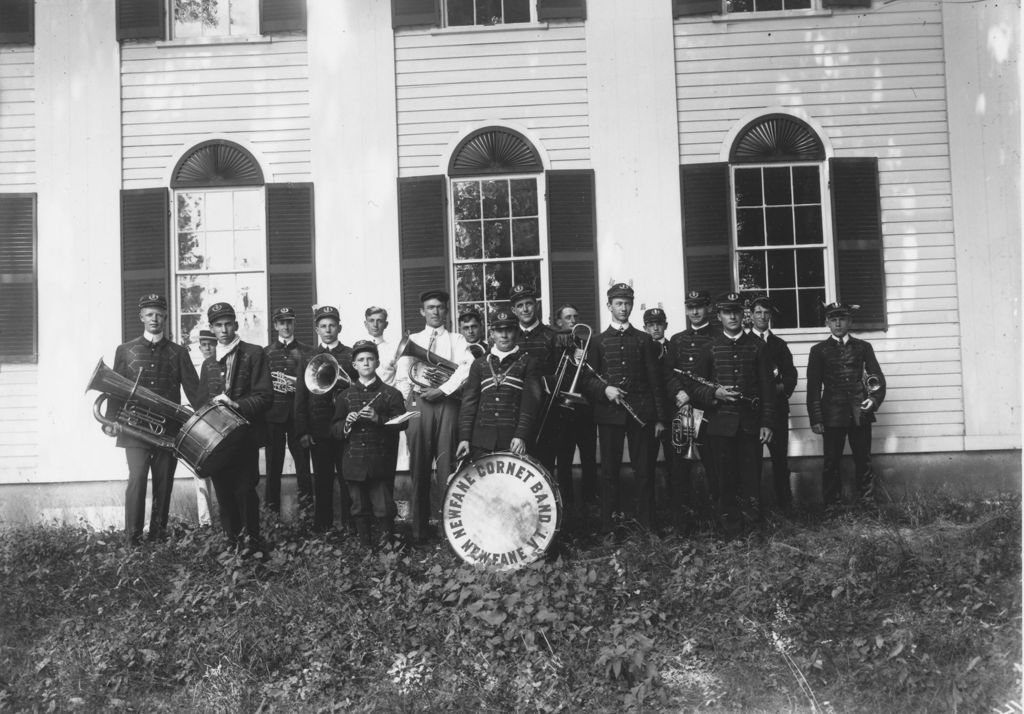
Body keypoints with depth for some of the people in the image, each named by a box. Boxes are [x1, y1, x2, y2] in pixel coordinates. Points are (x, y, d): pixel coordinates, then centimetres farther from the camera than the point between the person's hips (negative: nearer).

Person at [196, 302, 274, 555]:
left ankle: (252, 540, 2)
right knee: (223, 493, 3)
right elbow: (202, 401, 21)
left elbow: (265, 397, -5)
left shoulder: (254, 354, 2)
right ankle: (234, 541, 12)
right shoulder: (208, 363, 19)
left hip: (244, 436, -5)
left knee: (244, 489, -11)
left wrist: (237, 405, -18)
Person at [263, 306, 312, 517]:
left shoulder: (307, 351, 11)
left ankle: (306, 506, 6)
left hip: (298, 412, 0)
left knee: (302, 460, -2)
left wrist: (297, 387, -10)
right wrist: (273, 385, -8)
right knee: (273, 462, 2)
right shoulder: (266, 352, 13)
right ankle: (272, 510, 8)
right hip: (273, 412, 1)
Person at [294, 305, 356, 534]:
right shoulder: (307, 358, 10)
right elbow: (300, 397, 6)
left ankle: (350, 521, 11)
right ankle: (322, 522, 14)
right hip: (318, 428, 1)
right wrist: (302, 431, -1)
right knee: (322, 477, 6)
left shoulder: (351, 355, 8)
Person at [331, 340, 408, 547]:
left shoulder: (391, 394, 4)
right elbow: (334, 430, 11)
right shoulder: (345, 396, 11)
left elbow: (402, 423, -5)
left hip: (381, 464, -2)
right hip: (354, 464, 3)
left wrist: (378, 419, -18)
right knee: (359, 511, 9)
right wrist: (347, 423, -9)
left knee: (384, 510, -2)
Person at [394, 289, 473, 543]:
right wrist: (411, 399, -3)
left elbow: (466, 368, -6)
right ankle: (420, 527, 3)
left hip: (446, 401, -1)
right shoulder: (412, 339, 17)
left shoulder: (457, 340, 12)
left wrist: (442, 390, -14)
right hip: (418, 402, 1)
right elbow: (402, 376, 9)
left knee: (446, 464, -5)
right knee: (419, 466, 0)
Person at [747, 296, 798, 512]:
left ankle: (784, 502, 7)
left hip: (777, 407, 2)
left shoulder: (779, 344, 17)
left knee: (780, 456, 0)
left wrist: (782, 387, -10)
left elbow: (790, 375, 10)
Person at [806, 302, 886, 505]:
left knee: (864, 461, 5)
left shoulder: (863, 347, 11)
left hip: (860, 412, 1)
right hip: (832, 414, -1)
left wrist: (875, 399, -8)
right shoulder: (819, 350, 7)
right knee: (831, 463, 0)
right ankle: (831, 507, 6)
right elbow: (813, 387, 3)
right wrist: (815, 419, -4)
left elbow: (878, 377, 11)